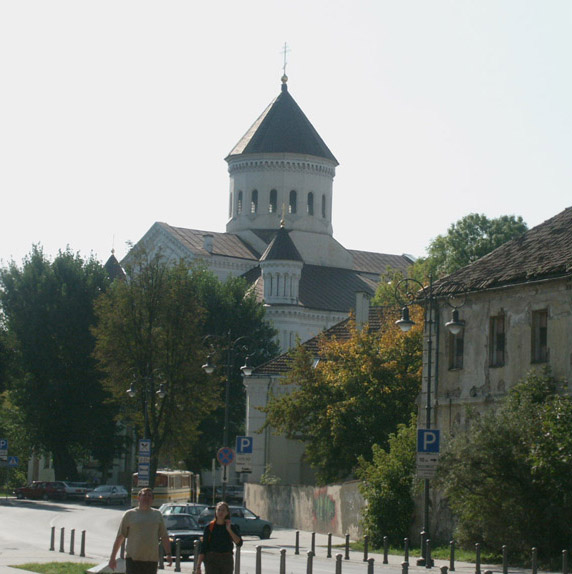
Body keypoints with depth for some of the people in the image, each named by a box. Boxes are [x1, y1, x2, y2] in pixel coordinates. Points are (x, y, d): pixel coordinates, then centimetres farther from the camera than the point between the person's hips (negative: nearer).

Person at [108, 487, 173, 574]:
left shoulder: (157, 514, 13)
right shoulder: (130, 514, 4)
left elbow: (164, 536, 12)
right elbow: (120, 537, 6)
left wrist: (168, 554, 1)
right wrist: (112, 557, 4)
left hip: (152, 560, 3)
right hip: (133, 559, -3)